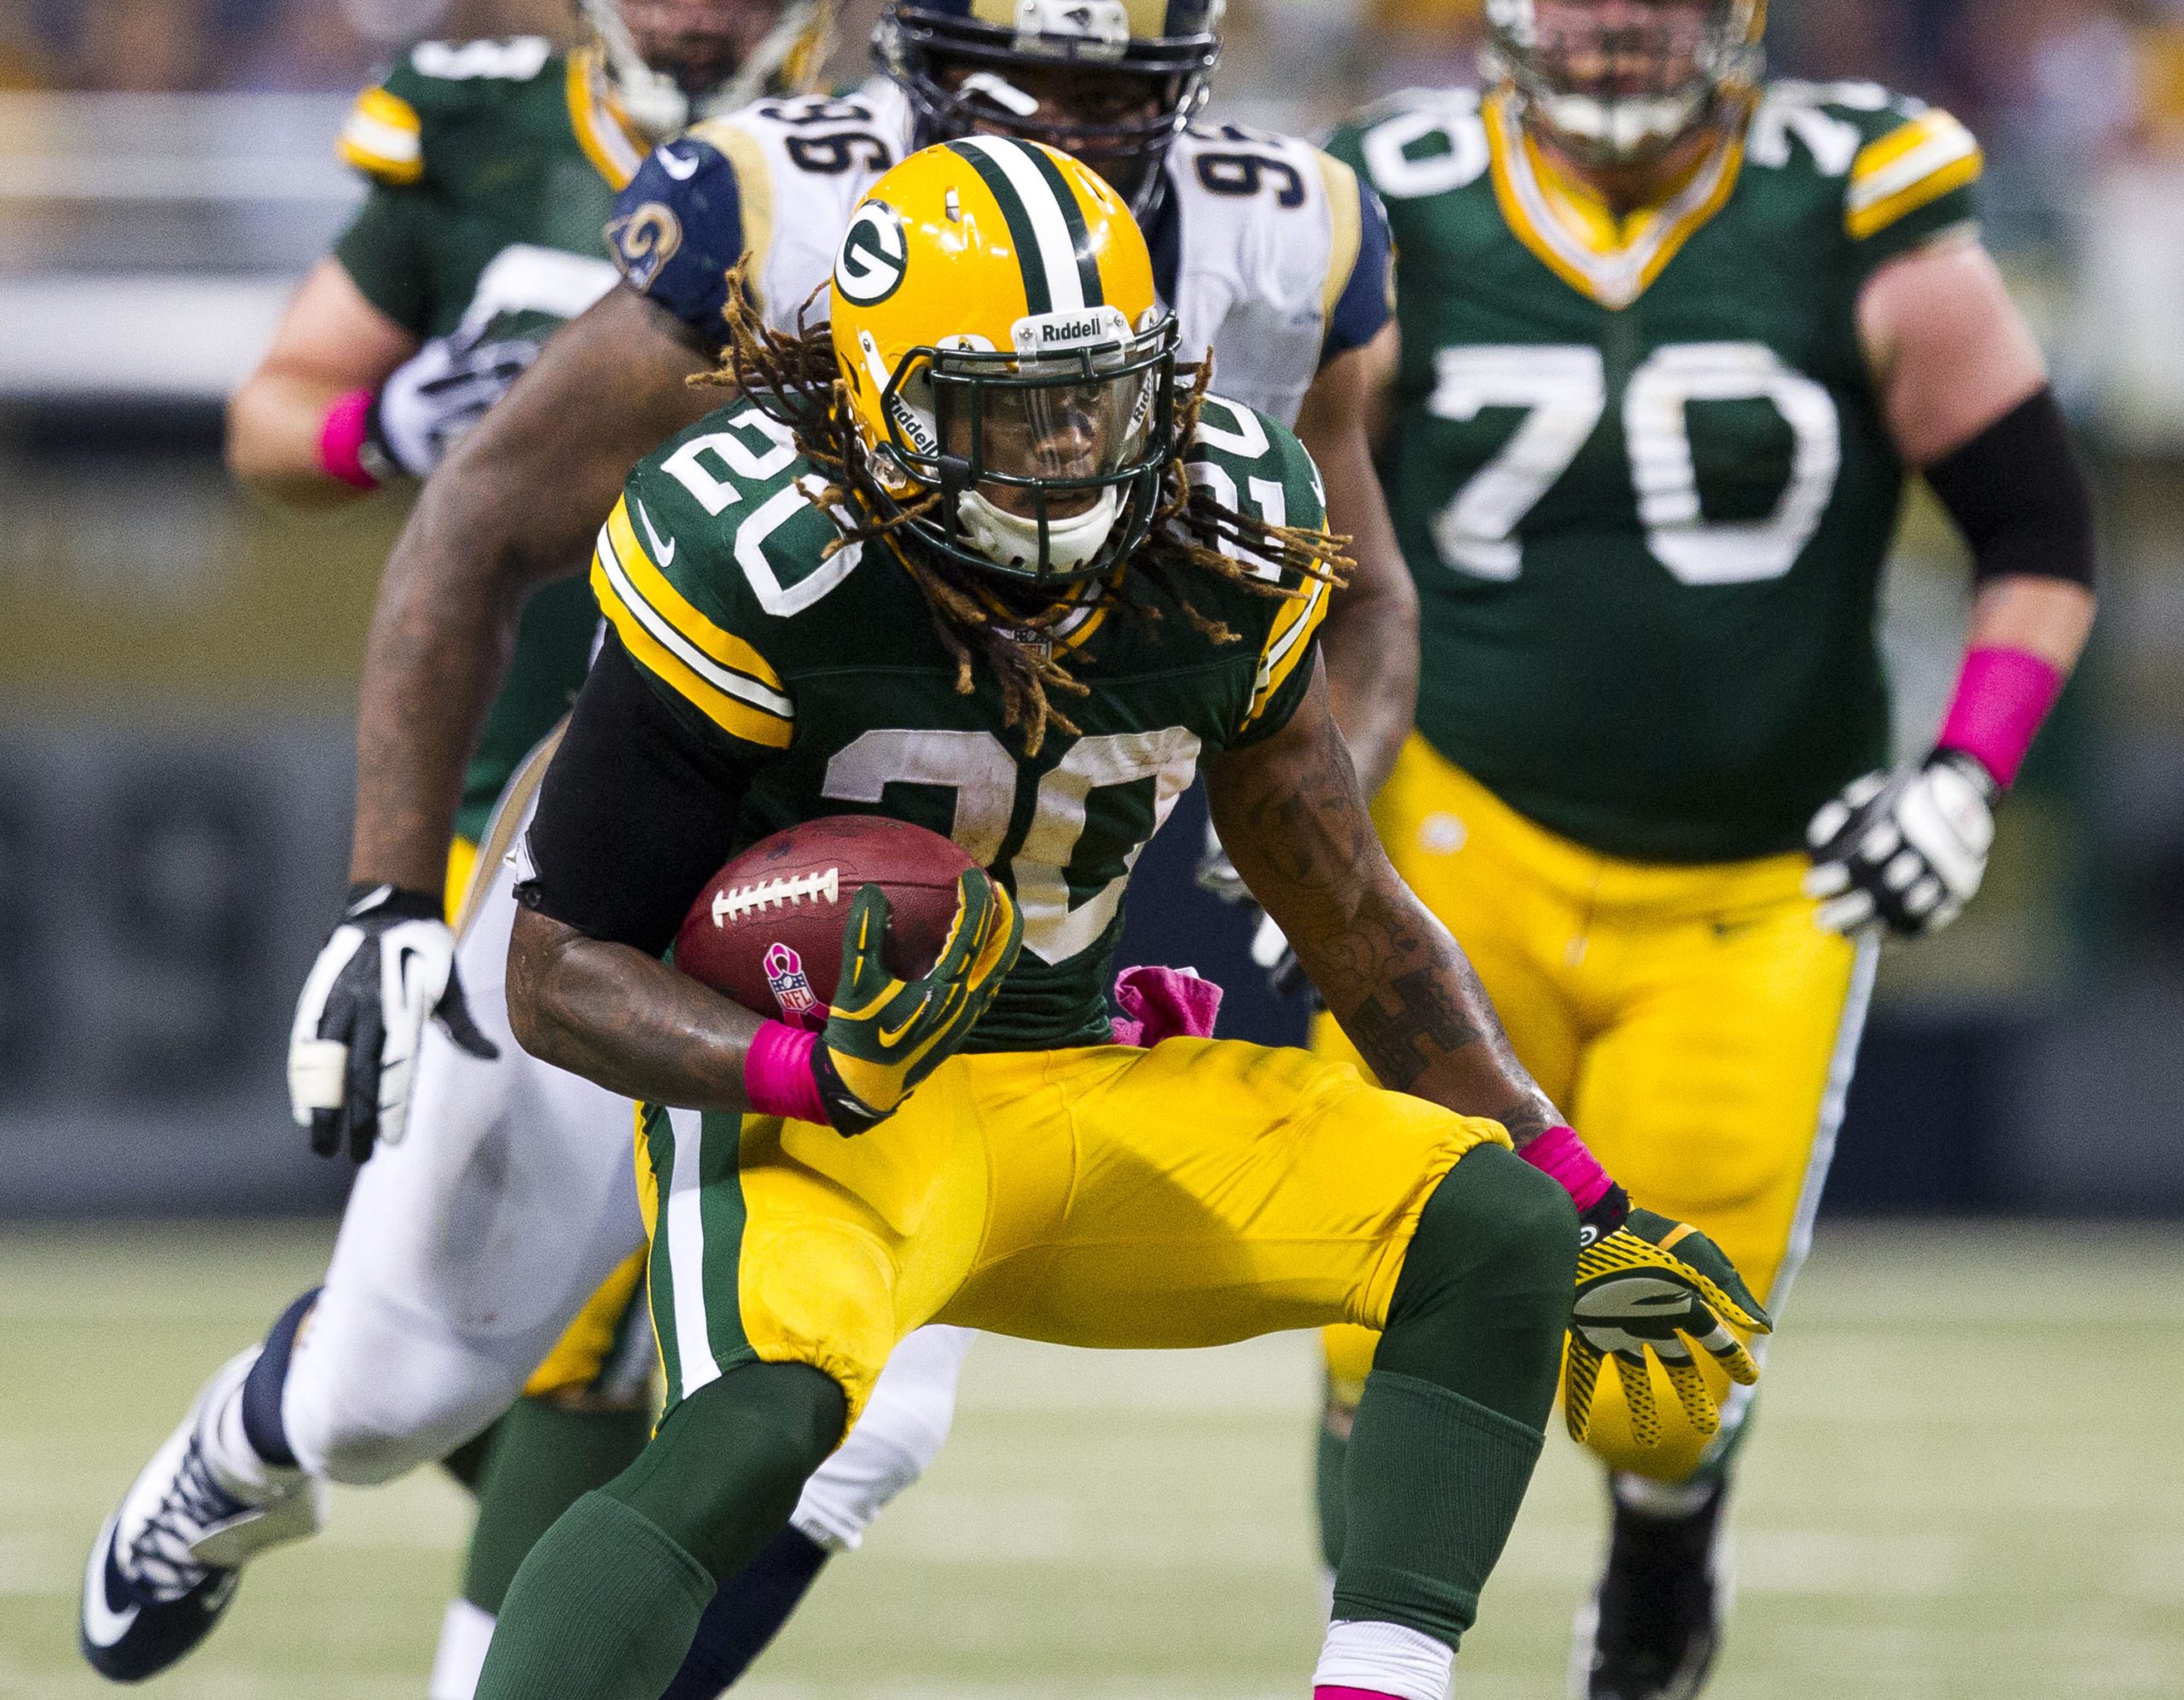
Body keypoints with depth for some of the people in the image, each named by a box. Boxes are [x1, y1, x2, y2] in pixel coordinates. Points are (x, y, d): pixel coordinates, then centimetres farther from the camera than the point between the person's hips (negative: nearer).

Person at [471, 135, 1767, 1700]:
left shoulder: (1223, 557, -3)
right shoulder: (753, 567, -19)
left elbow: (1351, 914, 12)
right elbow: (563, 976, -14)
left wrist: (1583, 1209, 12)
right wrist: (819, 1069, -32)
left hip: (1082, 1094, 6)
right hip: (801, 1099, -6)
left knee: (1494, 1236, -12)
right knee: (749, 1433, -36)